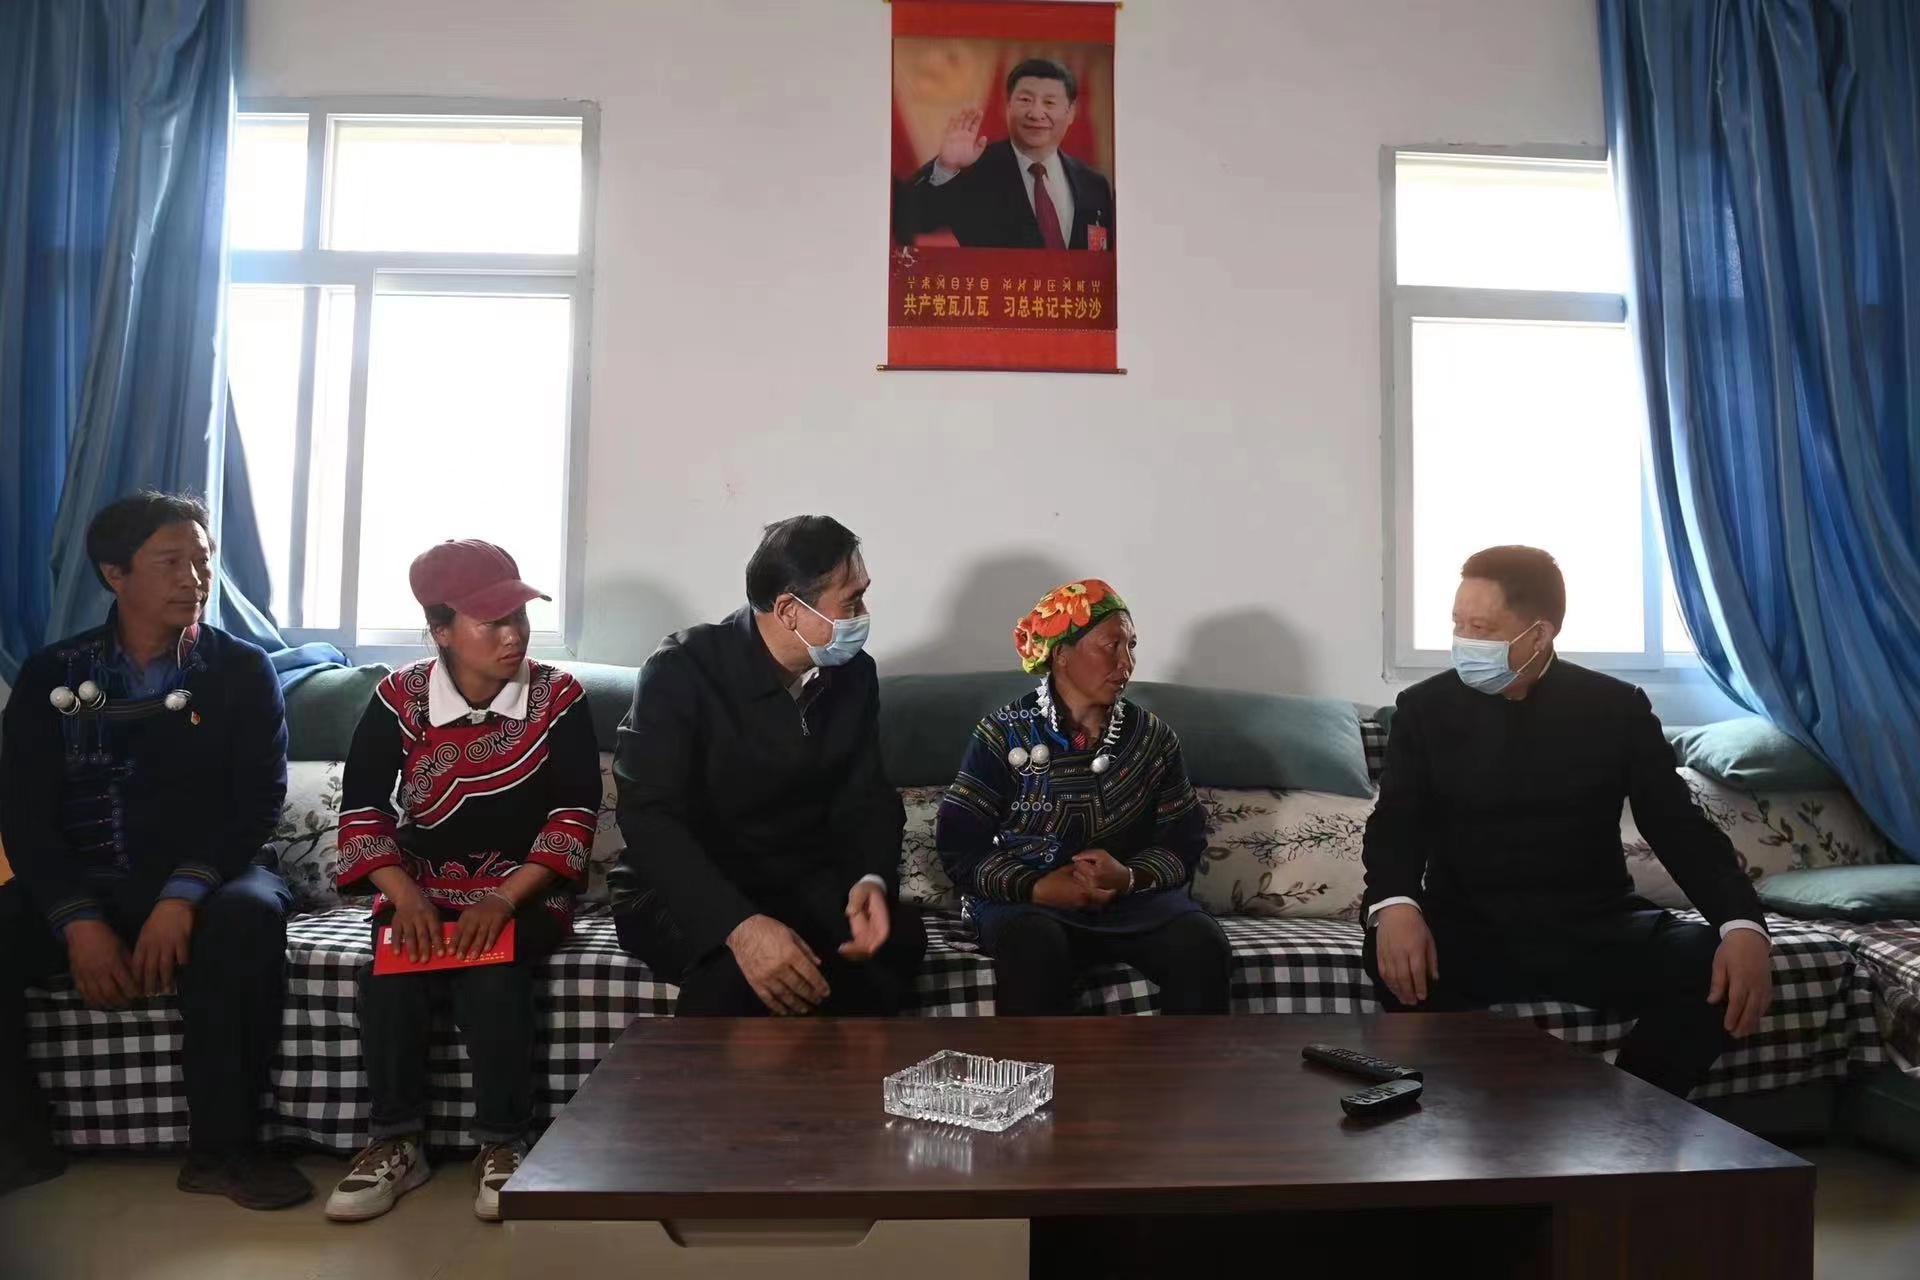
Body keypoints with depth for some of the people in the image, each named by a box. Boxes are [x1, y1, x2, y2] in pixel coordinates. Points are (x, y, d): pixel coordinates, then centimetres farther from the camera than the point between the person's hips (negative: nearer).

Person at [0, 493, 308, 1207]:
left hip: (205, 878, -2)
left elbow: (259, 802, -7)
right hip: (81, 885, 2)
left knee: (250, 913, -35)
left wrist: (183, 895, -24)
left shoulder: (241, 671, 2)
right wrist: (79, 921, -18)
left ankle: (222, 1148, -23)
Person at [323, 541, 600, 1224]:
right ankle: (397, 1142, -7)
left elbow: (574, 815, -11)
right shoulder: (399, 698, -3)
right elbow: (362, 808, -4)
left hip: (524, 888, -2)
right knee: (389, 973, -26)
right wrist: (404, 895, -20)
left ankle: (503, 1143, -11)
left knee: (491, 975, -30)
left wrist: (505, 899, -23)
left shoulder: (559, 698, -7)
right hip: (424, 886, 2)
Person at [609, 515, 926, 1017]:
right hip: (683, 891, -5)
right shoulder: (682, 669, -16)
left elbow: (866, 798, 3)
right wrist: (740, 925, -39)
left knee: (896, 937, -24)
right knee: (734, 971, -37)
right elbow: (649, 817, -24)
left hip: (804, 884, 5)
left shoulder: (855, 674, 1)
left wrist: (871, 878, -21)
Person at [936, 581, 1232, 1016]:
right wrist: (1037, 888, -20)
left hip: (1133, 895, 3)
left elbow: (1184, 839, 4)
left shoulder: (1153, 737, 7)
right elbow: (958, 842, -6)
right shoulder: (1005, 734, -3)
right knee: (1034, 945, -36)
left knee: (1203, 944, -25)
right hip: (1027, 898, -3)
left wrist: (1129, 877, -17)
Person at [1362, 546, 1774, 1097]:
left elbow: (1679, 826, -1)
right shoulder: (1425, 708, 0)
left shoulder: (1617, 708, 1)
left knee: (1711, 967, -24)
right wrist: (1394, 904, -30)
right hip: (1469, 930, -1)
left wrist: (1743, 925, -20)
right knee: (1396, 959, -32)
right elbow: (1397, 823, -6)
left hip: (1593, 929, 2)